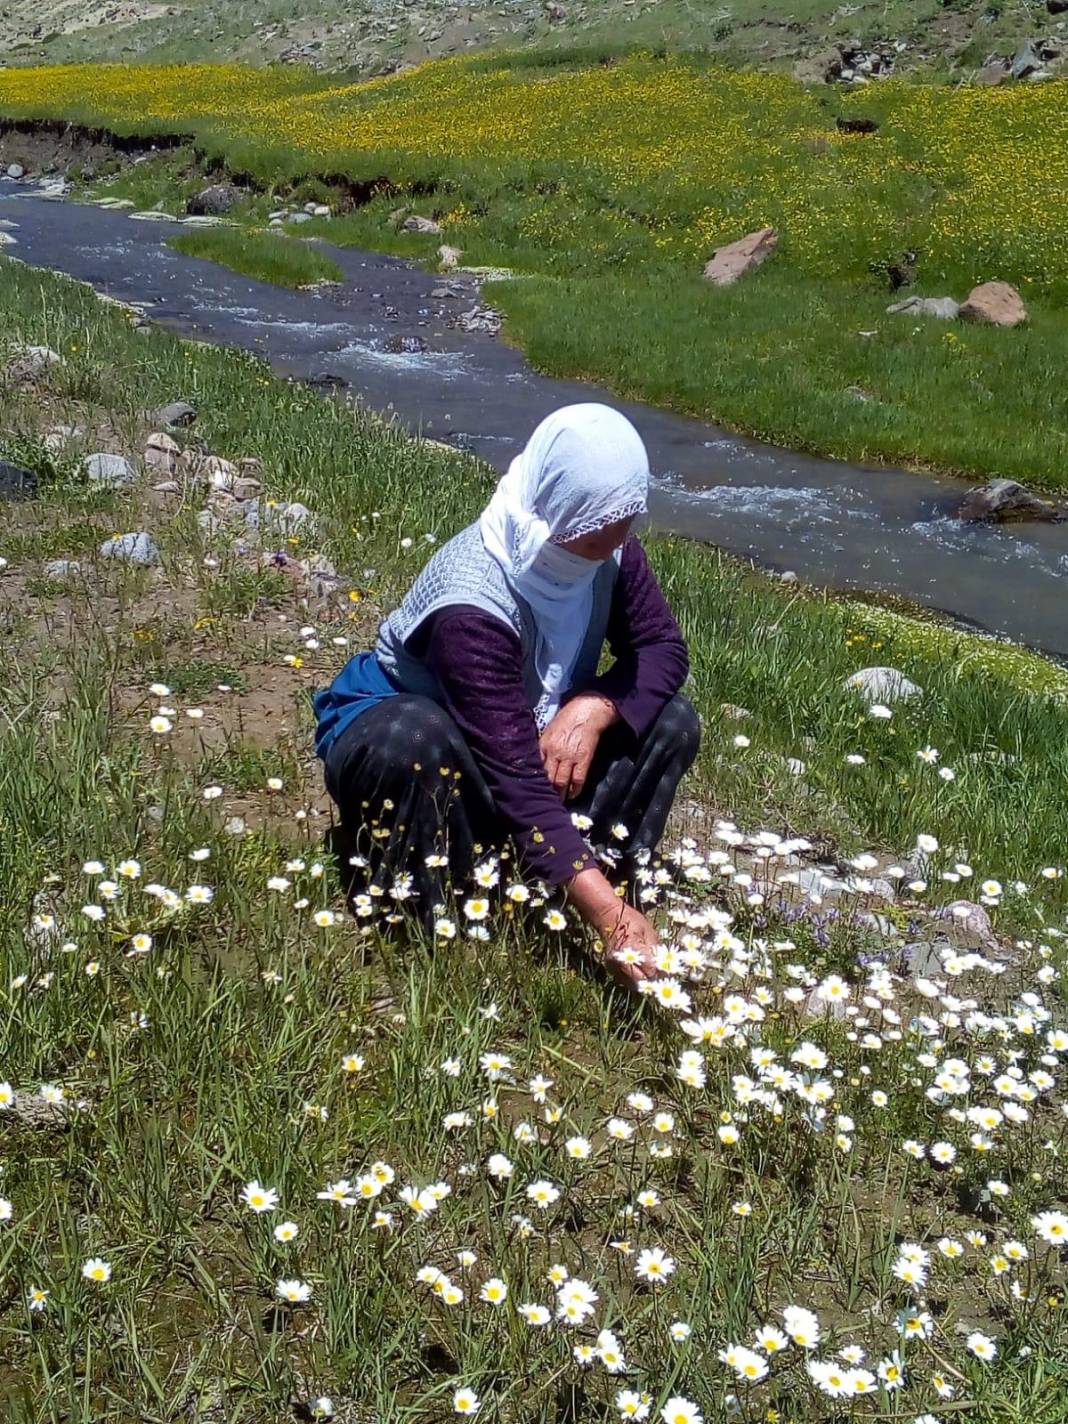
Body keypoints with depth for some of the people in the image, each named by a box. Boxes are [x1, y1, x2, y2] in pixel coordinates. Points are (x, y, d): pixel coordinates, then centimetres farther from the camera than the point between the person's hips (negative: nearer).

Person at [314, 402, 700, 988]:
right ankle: (440, 923, -21)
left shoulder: (606, 548, -18)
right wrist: (609, 915, -46)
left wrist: (593, 706, -32)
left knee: (670, 721, -12)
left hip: (525, 726, 6)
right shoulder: (472, 605, -37)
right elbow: (516, 773, -41)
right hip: (395, 722, -6)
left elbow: (664, 648, -9)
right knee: (415, 742, -42)